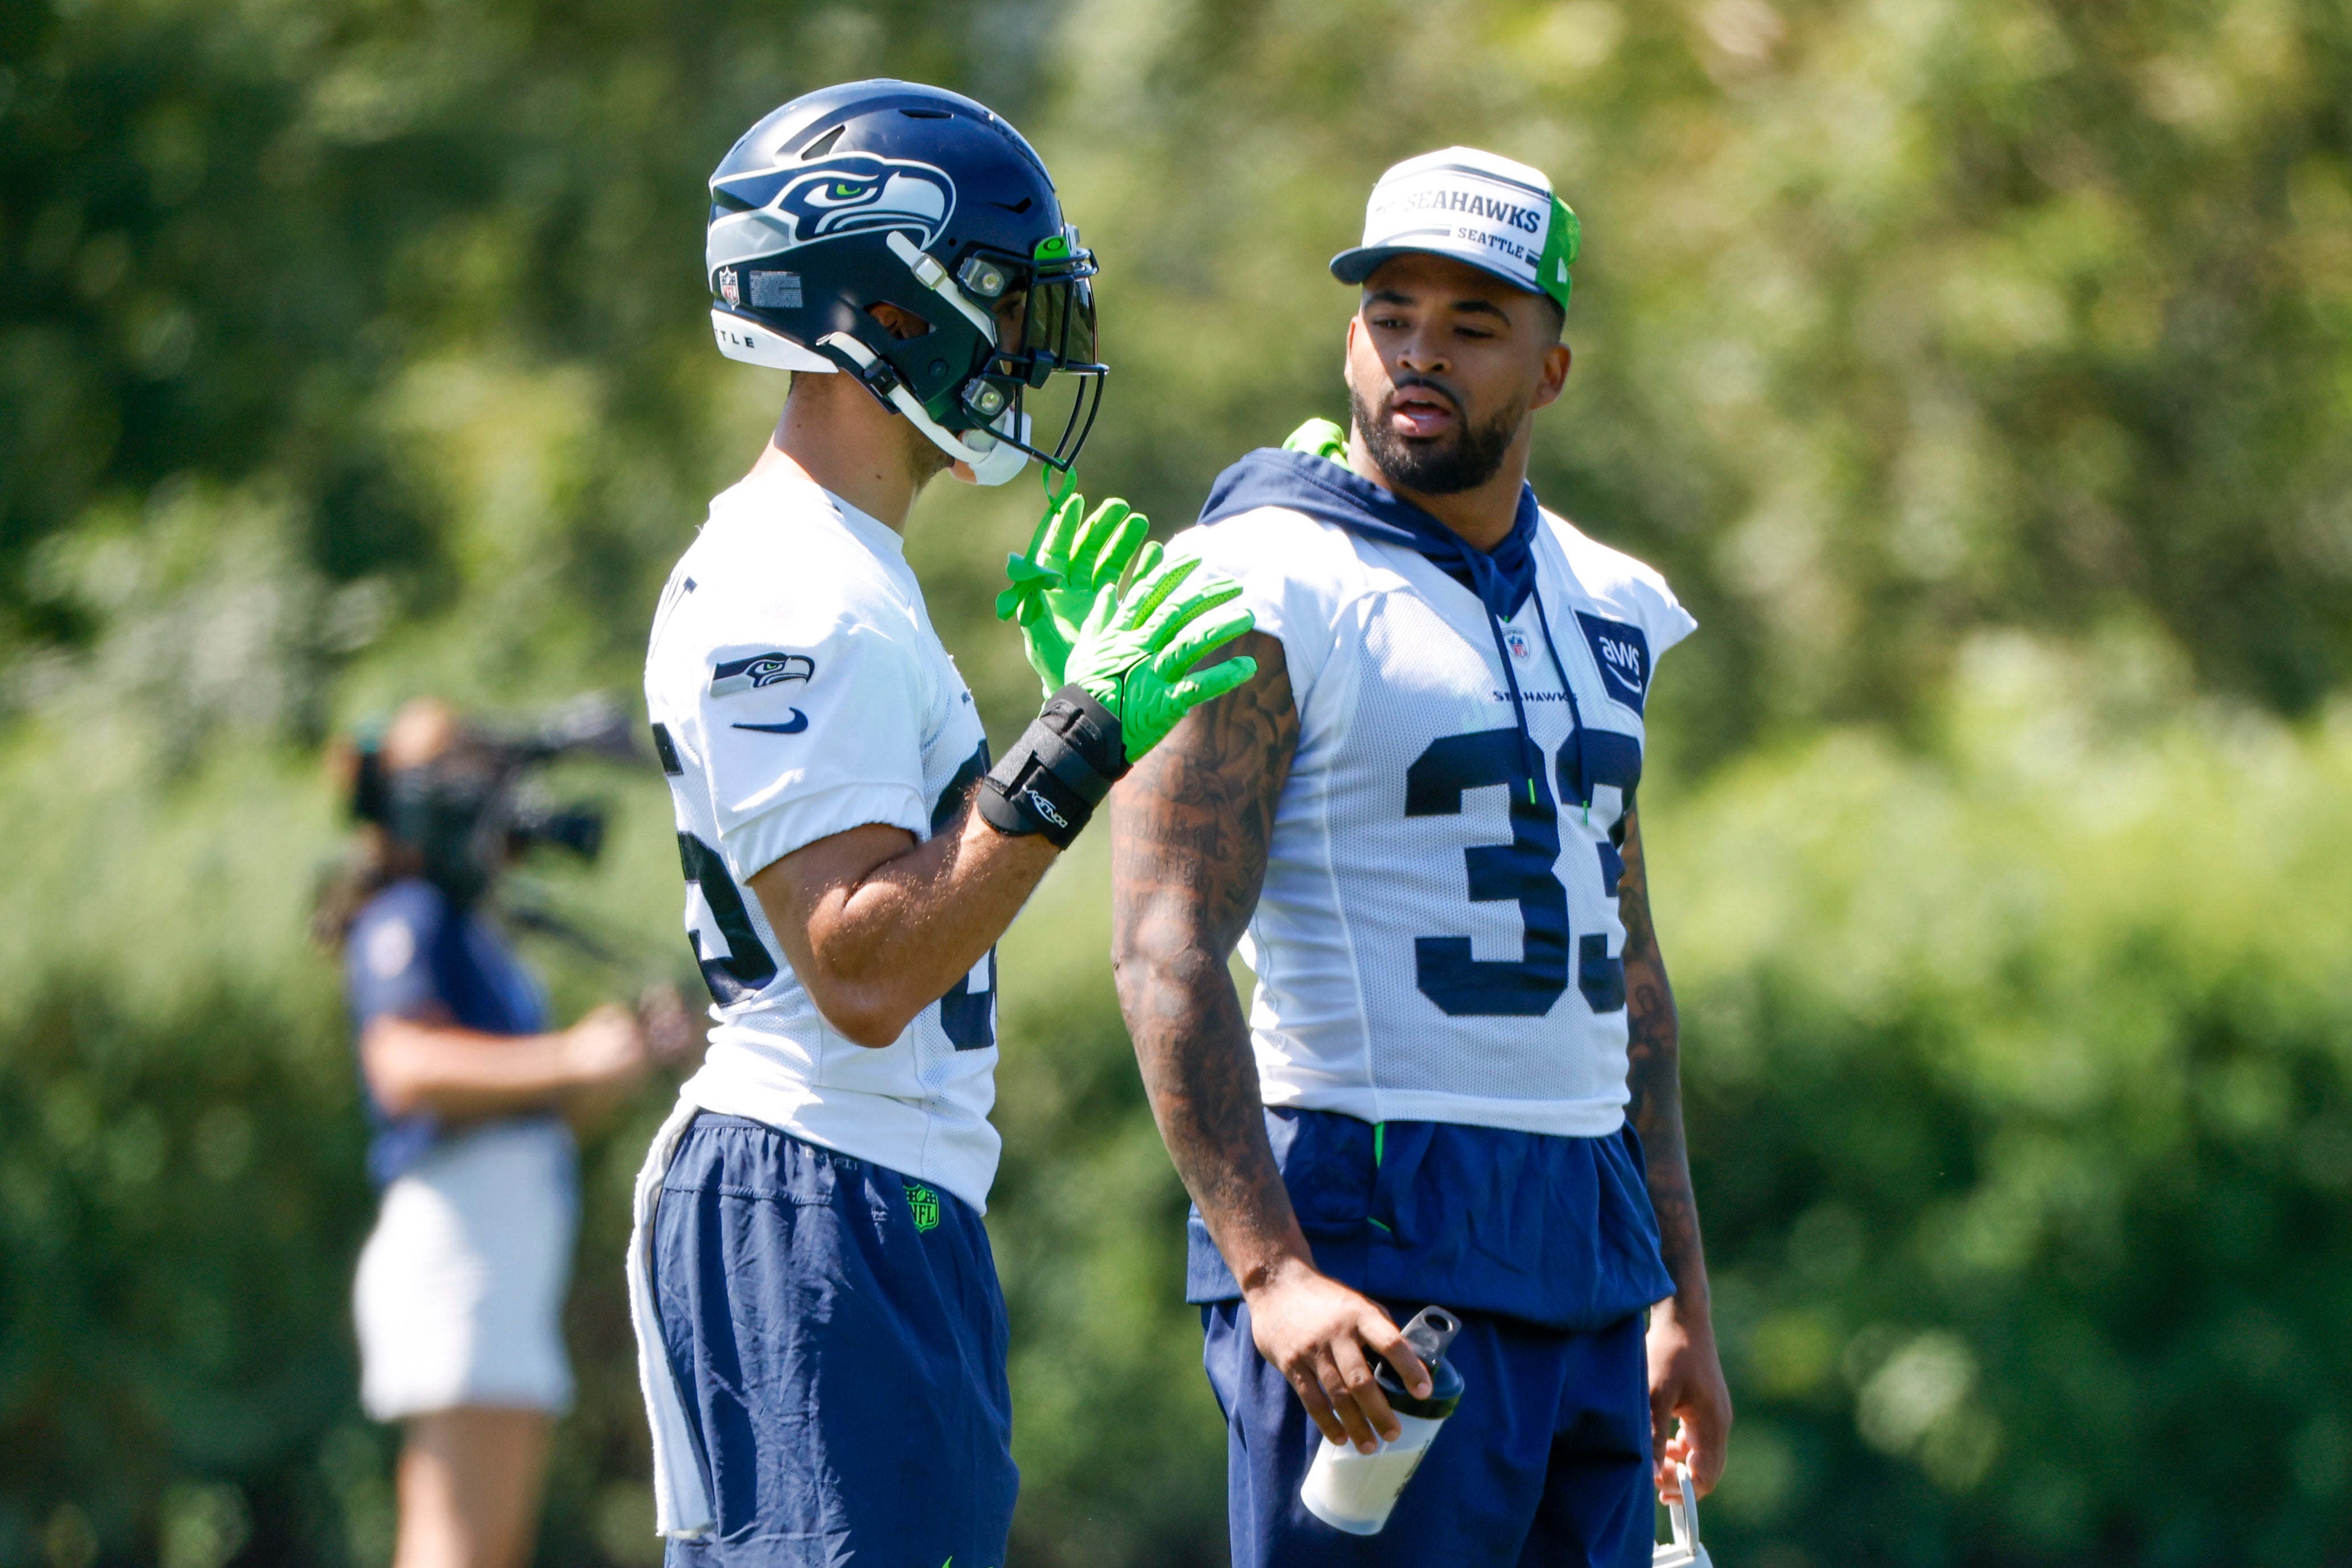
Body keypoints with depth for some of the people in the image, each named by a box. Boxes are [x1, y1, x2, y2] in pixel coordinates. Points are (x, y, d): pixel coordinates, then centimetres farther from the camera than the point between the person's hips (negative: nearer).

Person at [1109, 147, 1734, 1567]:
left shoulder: (1599, 609, 16)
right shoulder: (1274, 595, -8)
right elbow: (1169, 957, -15)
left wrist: (1683, 1295, 20)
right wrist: (1271, 1272, -25)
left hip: (1591, 1238, 7)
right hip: (1375, 1233, -7)